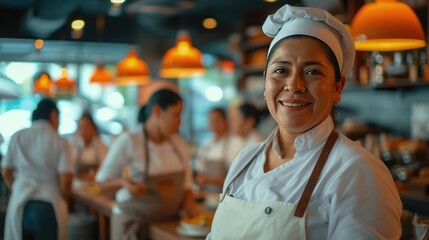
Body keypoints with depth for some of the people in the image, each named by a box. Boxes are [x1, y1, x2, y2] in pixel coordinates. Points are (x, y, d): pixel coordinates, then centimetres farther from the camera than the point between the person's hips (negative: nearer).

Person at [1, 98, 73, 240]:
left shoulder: (17, 137, 4)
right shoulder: (60, 142, -6)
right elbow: (66, 178, -11)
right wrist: (63, 200, 6)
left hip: (19, 203, 3)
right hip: (48, 205, -3)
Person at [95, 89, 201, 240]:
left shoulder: (180, 144, 1)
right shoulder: (127, 142, -14)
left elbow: (186, 184, 9)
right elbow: (102, 184, -8)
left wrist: (190, 205, -10)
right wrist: (123, 182, -28)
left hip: (169, 223, 5)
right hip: (134, 225, -4)